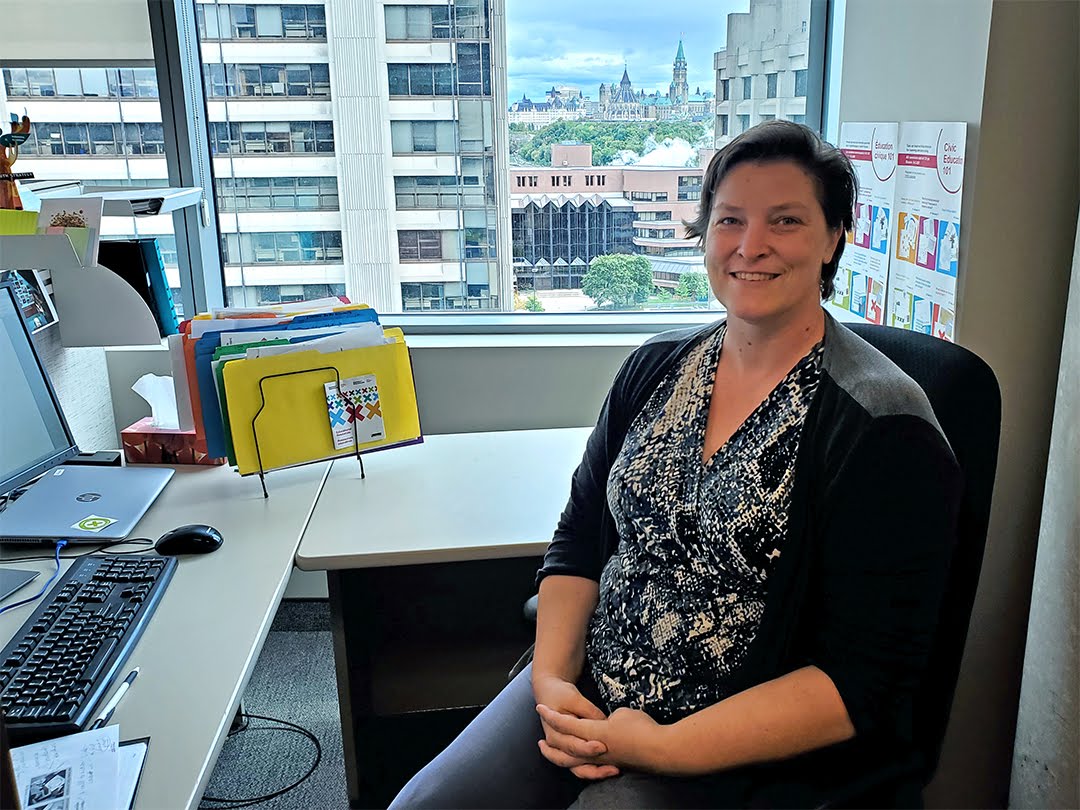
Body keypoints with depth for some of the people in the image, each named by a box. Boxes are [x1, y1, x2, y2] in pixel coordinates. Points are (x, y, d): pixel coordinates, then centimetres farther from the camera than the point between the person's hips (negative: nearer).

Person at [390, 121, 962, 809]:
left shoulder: (884, 434, -15)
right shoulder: (654, 368, 3)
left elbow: (865, 680, -16)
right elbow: (582, 536, 8)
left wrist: (660, 748, -19)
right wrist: (551, 678, -7)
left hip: (746, 755, -4)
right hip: (587, 691, 5)